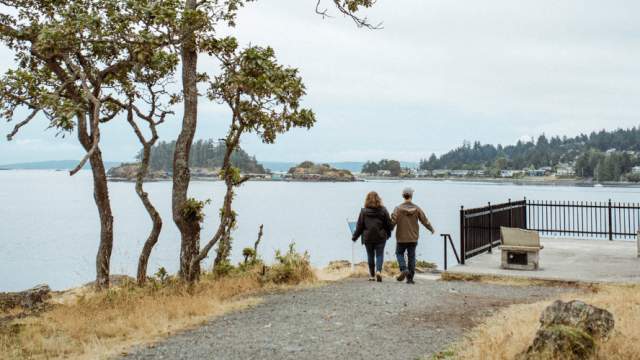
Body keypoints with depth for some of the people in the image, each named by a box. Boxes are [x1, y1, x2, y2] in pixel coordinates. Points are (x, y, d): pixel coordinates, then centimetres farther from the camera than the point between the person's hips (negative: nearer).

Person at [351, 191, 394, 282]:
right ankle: (378, 271, -17)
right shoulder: (383, 210, -4)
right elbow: (389, 224, 1)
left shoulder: (364, 211, -6)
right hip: (380, 237, 0)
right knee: (379, 255, 5)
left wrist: (355, 236, 9)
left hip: (368, 237, 0)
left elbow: (359, 226, -2)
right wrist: (388, 233, 19)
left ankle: (372, 275, 15)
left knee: (370, 256, 11)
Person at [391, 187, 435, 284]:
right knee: (411, 256, 9)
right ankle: (410, 278, 9)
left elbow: (393, 222, -14)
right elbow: (425, 221, 3)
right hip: (413, 237, 2)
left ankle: (404, 269, -6)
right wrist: (432, 229, 20)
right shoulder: (417, 208, -3)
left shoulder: (398, 208, -9)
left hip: (401, 237, -2)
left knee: (399, 253, 17)